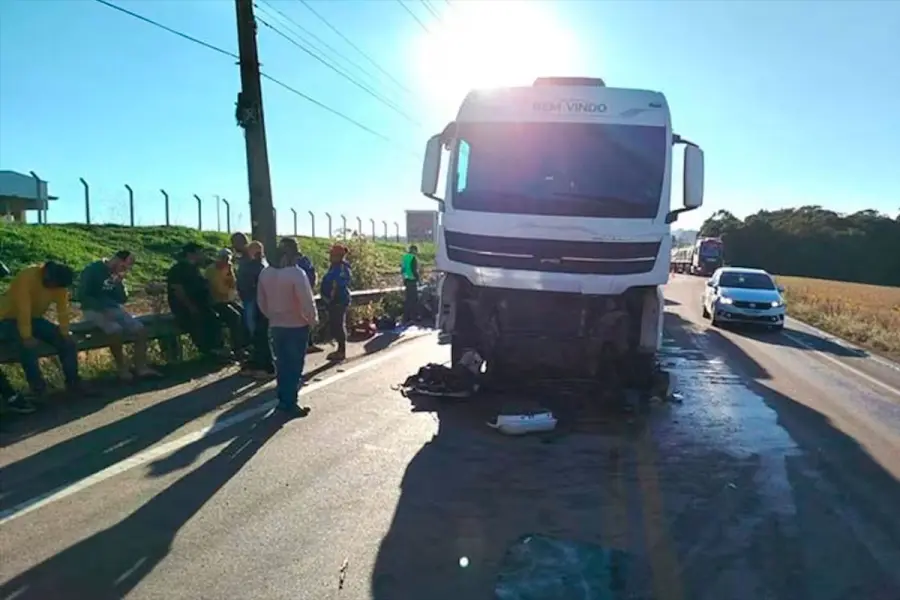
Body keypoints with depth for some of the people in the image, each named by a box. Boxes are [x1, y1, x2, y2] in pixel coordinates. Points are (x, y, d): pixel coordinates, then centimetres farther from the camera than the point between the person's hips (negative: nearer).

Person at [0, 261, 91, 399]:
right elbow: (23, 310, -35)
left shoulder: (58, 283, -12)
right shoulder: (26, 278, -31)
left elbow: (63, 309, -10)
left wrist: (65, 333, -17)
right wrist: (26, 336, -38)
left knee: (66, 341, -10)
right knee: (29, 344, -35)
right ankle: (37, 385, -23)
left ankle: (73, 382, -2)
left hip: (34, 318, 6)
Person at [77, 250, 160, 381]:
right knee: (116, 329, -35)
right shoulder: (92, 270, -9)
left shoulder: (118, 275, 10)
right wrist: (101, 306, -23)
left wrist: (120, 282, -10)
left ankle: (141, 367, -10)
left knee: (140, 329, -14)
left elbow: (123, 299, 7)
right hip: (94, 310, -6)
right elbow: (82, 296, -14)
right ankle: (122, 368, -20)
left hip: (114, 309, 7)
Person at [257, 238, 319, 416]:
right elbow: (307, 302, -19)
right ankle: (289, 403, 6)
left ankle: (283, 399, 23)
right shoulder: (296, 273, -19)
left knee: (281, 363, 16)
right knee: (294, 366, 3)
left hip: (276, 325, 6)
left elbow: (261, 302, 9)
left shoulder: (265, 273, 2)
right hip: (297, 326, -6)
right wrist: (313, 321, -3)